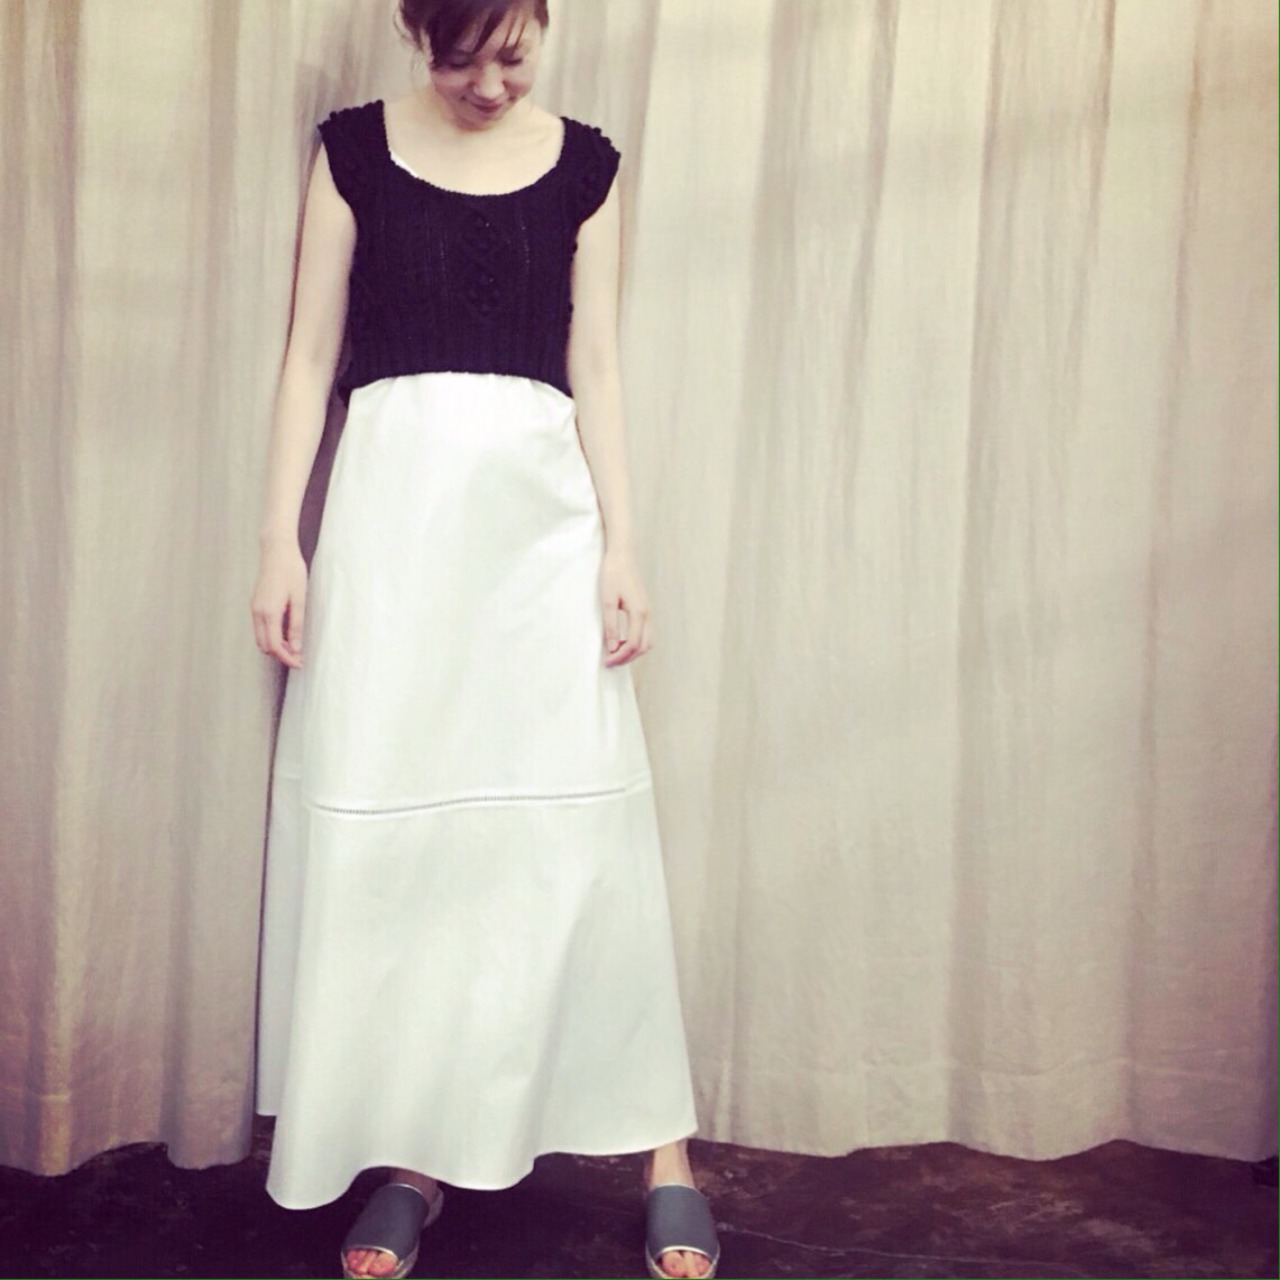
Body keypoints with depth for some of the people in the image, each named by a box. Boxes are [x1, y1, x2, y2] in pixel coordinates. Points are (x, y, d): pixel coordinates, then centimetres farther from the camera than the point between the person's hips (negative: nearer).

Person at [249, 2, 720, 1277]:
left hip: (540, 510, 0)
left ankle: (663, 1149, 8)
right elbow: (310, 353, 6)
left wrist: (621, 547, -1)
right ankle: (412, 1152, 15)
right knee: (383, 824, 0)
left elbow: (594, 368, 7)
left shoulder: (584, 163, 10)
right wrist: (281, 538, -2)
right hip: (392, 505, 0)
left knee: (583, 824, -3)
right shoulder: (354, 148, 8)